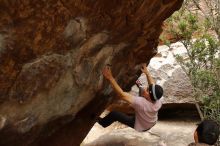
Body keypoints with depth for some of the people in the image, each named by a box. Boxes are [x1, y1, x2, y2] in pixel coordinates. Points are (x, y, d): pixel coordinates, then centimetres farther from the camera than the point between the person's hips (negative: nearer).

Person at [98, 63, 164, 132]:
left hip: (140, 127, -5)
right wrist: (146, 72, -6)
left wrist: (110, 78, -47)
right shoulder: (159, 101, -29)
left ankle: (103, 123, 33)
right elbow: (153, 86, -8)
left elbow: (122, 94, -46)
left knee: (114, 114, 3)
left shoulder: (141, 103, -46)